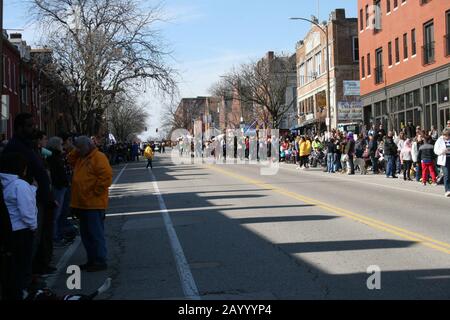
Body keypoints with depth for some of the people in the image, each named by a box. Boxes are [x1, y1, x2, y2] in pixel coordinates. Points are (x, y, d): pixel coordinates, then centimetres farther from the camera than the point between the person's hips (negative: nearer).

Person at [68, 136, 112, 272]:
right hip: (83, 204, 10)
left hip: (94, 204, -10)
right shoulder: (81, 158, 16)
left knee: (96, 233, -5)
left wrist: (95, 192, -17)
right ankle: (92, 260, 23)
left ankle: (100, 261, 2)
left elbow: (106, 177, -21)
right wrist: (76, 152, 11)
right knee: (86, 234, 14)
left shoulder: (99, 157, -13)